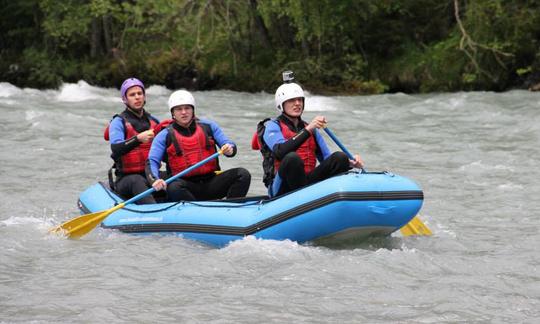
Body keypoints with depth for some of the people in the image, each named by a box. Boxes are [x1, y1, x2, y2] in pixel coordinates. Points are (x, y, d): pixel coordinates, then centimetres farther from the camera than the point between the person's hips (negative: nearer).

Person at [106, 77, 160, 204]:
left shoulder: (154, 122, 16)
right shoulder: (119, 122, 0)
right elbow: (115, 149, -19)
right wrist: (138, 139, -34)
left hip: (151, 176, 6)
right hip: (126, 179, -6)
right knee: (137, 181, -39)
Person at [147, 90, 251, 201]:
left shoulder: (208, 126, 12)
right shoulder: (165, 136, 5)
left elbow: (228, 144, 9)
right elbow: (152, 161, -4)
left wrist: (229, 149, -18)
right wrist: (155, 180, -26)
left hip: (211, 183, 3)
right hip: (186, 186, -3)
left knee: (243, 174, -18)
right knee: (173, 188, -36)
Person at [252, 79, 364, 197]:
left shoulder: (311, 129, 23)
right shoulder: (272, 126, 4)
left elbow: (327, 159, 17)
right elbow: (280, 152, -18)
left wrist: (351, 163, -3)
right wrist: (307, 130, -25)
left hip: (308, 182, 5)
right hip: (282, 189, -5)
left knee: (340, 157, -18)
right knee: (292, 158, -36)